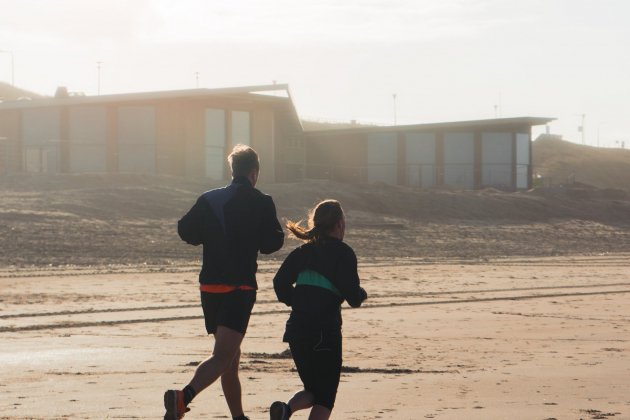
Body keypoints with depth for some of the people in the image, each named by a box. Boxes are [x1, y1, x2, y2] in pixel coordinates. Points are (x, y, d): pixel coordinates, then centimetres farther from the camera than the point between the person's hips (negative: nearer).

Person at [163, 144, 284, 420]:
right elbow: (272, 243, -3)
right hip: (240, 287, -6)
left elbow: (186, 231, 7)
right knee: (223, 357, -13)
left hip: (209, 286, 6)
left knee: (230, 357, 19)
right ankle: (183, 397, -37)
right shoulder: (261, 203, -4)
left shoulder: (208, 199, 8)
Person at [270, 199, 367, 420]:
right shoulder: (343, 253, -6)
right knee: (325, 395, 5)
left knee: (313, 390, 19)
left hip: (297, 330, 6)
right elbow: (352, 293, -12)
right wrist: (361, 295, 10)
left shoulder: (303, 252, 11)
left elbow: (280, 282, 5)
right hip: (326, 331, -6)